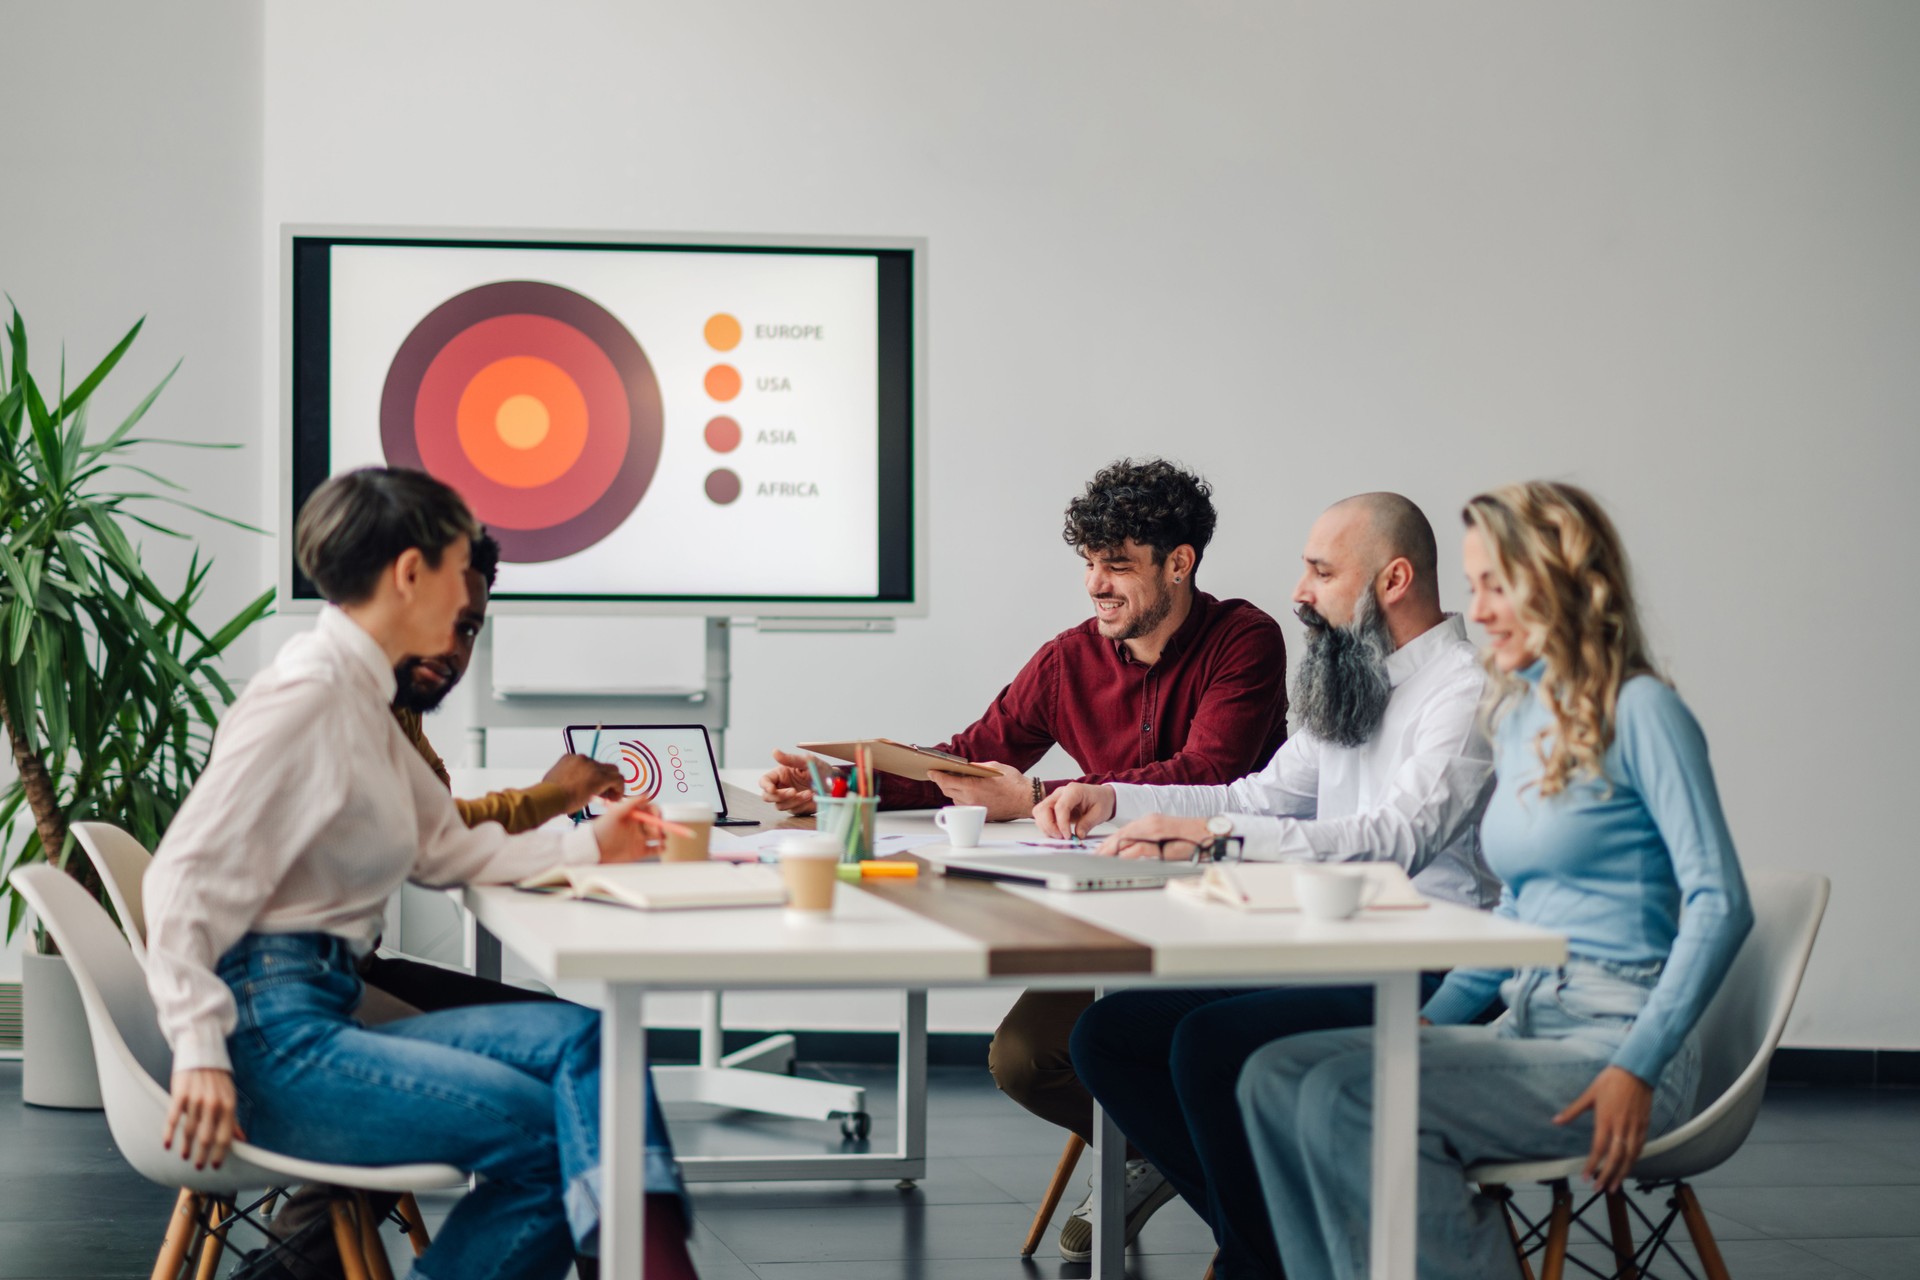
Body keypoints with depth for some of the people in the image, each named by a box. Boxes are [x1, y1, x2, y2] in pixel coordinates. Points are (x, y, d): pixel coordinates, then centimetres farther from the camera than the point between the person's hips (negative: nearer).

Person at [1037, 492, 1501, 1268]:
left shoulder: (1468, 690, -11)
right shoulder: (1352, 688, 20)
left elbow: (1392, 838, -23)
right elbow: (1261, 799, 27)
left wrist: (1212, 834, -25)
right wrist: (1116, 800, 14)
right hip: (1329, 957, 10)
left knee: (1210, 1042, -28)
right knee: (1109, 1034, -4)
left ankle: (1268, 1255, -7)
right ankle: (1257, 1235, 0)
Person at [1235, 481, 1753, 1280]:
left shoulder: (1638, 712, -7)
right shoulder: (1518, 716, 17)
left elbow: (1720, 905, -13)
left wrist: (1639, 1069, -20)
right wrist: (1429, 1023, 10)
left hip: (1610, 1039, -8)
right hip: (1527, 1027, 8)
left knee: (1350, 1098, -26)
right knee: (1275, 1077, -11)